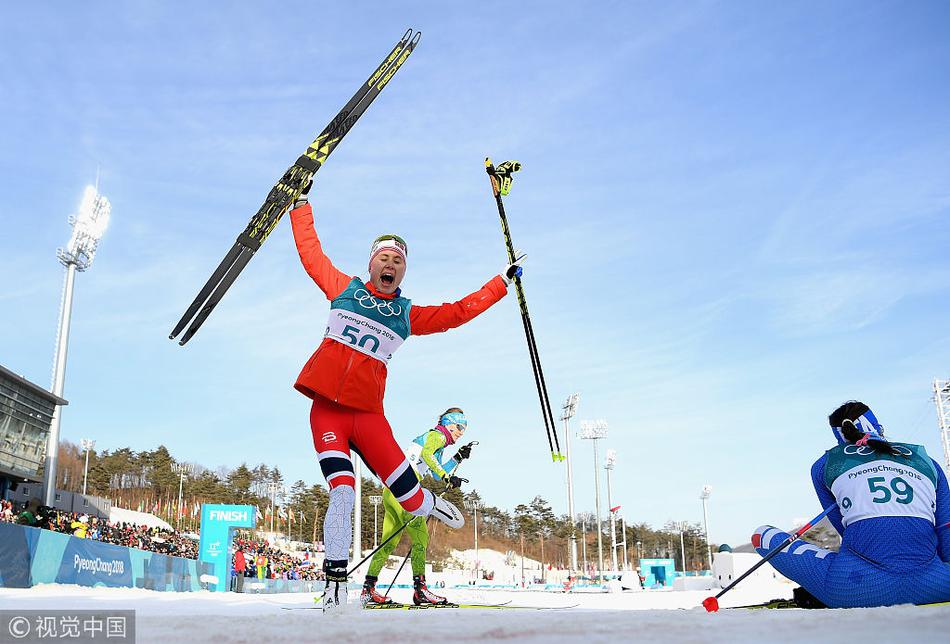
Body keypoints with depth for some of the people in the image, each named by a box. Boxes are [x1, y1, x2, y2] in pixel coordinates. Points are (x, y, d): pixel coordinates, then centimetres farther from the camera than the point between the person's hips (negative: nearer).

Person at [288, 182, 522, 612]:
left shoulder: (409, 314, 12)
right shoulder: (343, 288, 12)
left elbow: (458, 312, 13)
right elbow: (310, 251, 18)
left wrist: (503, 282, 15)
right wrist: (302, 203, 23)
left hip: (367, 413, 1)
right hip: (325, 408, -1)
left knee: (409, 498, -3)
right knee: (341, 493, -16)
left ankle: (430, 506, 35)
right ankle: (335, 582, -3)